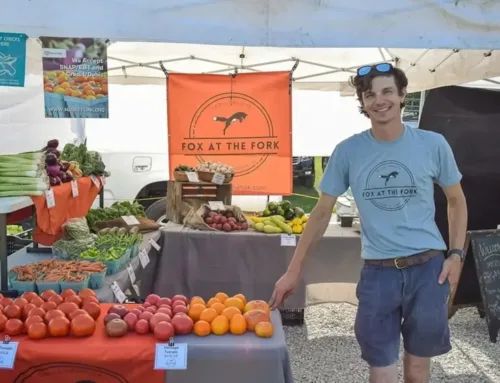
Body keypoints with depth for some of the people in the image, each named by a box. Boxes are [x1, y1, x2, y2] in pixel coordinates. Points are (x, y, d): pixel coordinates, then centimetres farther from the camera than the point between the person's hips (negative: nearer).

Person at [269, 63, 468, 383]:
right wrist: (294, 270, 1)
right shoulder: (348, 151, -3)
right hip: (377, 271, 0)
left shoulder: (433, 144, -2)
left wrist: (456, 255, -1)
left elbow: (457, 201, 11)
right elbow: (322, 213, 3)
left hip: (428, 267, 1)